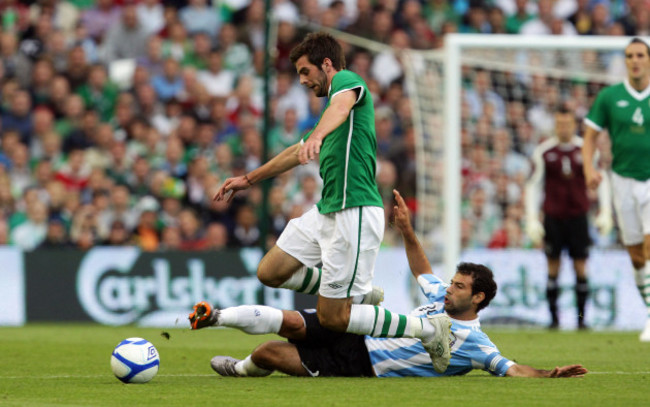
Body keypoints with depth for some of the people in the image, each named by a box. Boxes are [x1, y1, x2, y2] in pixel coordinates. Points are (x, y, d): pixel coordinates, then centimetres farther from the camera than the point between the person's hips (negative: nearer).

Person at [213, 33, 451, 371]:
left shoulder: (347, 80, -6)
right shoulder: (333, 98, 24)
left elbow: (342, 104, -32)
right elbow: (297, 153, 38)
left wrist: (316, 136, -53)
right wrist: (248, 179, 46)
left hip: (354, 213, -10)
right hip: (325, 212, 10)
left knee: (332, 316, -9)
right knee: (270, 273, 9)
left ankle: (429, 329, 0)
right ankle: (359, 293, 15)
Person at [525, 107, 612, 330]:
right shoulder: (543, 152, -1)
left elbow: (601, 181, 10)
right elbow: (533, 186, 4)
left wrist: (605, 213, 3)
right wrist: (532, 219, -1)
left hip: (578, 216, 0)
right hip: (553, 217, 0)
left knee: (580, 268, -3)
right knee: (553, 268, -1)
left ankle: (581, 317, 4)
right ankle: (553, 317, 6)